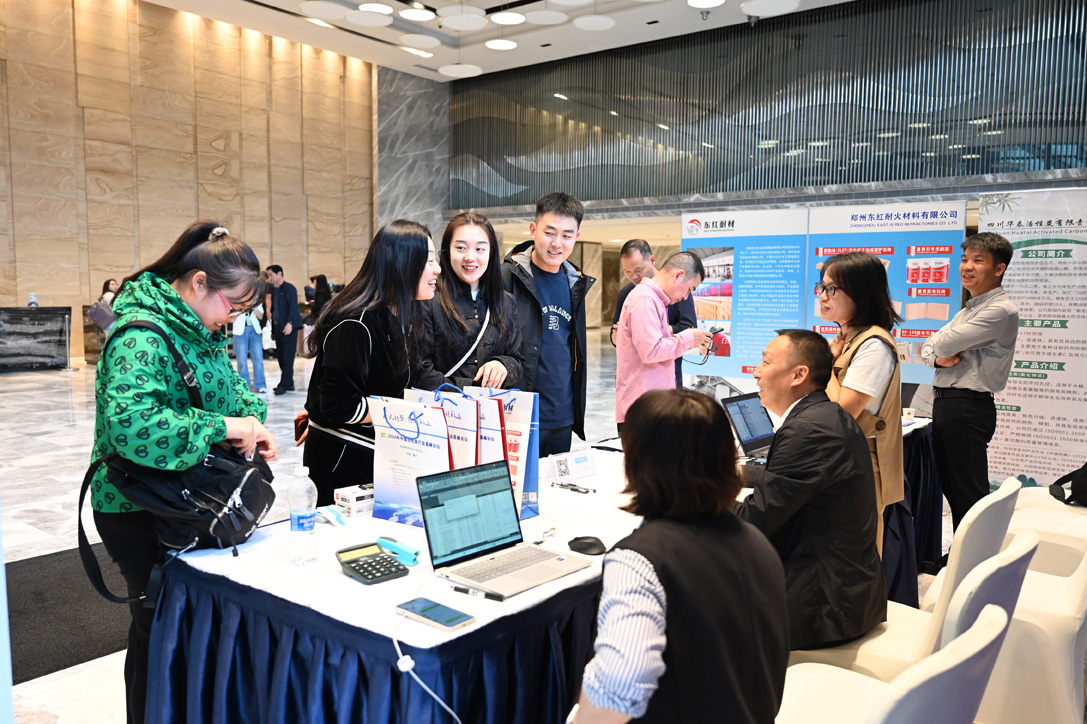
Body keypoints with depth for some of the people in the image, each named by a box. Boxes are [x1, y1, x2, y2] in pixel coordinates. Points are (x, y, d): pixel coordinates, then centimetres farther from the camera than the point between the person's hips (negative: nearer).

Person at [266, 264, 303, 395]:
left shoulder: (289, 288, -4)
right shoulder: (275, 291, 20)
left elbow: (293, 306, -15)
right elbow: (274, 310, 20)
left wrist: (290, 322, -26)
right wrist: (273, 330, 17)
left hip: (288, 327, -8)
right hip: (278, 327, 8)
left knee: (287, 358, -8)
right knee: (281, 357, 8)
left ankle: (284, 385, -7)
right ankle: (289, 384, 15)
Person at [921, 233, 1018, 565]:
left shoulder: (1001, 310, -13)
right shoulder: (968, 310, 19)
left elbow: (945, 342, -20)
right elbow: (929, 347, 15)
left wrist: (943, 345, 3)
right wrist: (939, 358, -7)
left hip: (968, 408, -10)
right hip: (946, 403, 10)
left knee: (969, 493, -2)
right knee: (951, 486, 17)